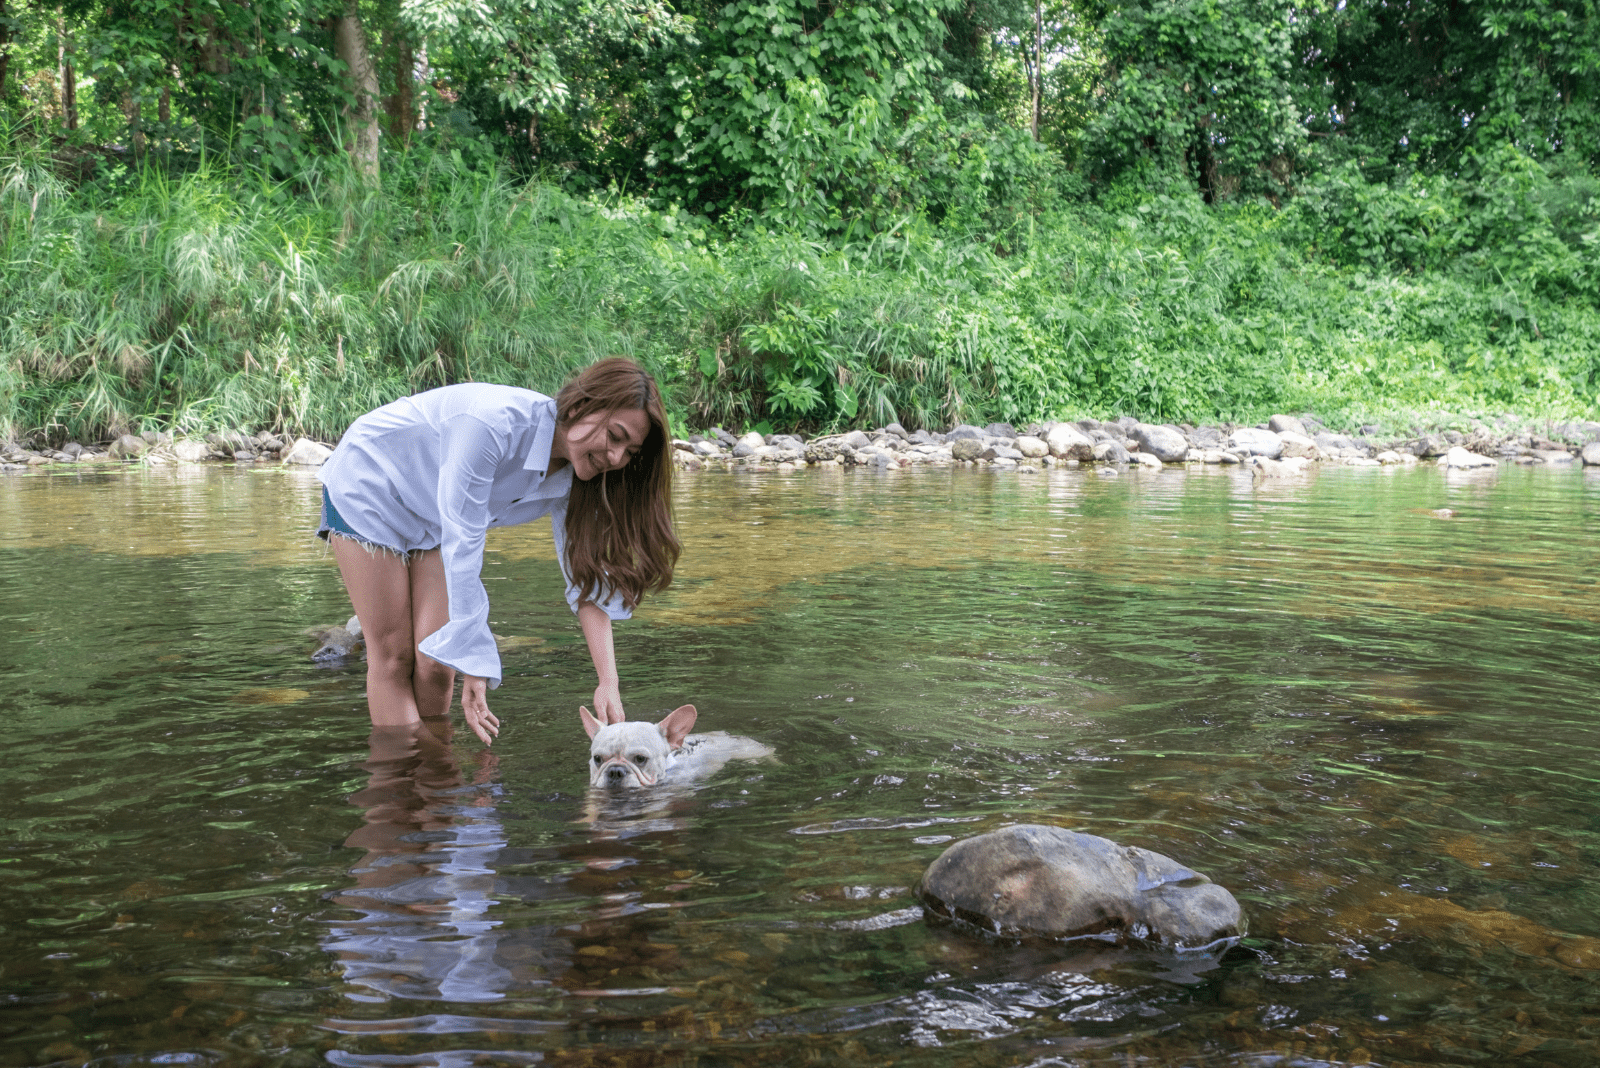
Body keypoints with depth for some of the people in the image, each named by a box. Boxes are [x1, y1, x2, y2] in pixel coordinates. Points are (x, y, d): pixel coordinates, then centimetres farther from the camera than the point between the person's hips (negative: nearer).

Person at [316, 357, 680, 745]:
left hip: (430, 524, 6)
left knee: (436, 661, -5)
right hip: (367, 491, -5)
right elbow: (462, 549, -38)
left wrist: (608, 683, -25)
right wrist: (475, 667, -38)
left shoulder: (571, 480, -17)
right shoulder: (495, 422, -39)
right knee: (393, 658, -7)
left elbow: (587, 581, -15)